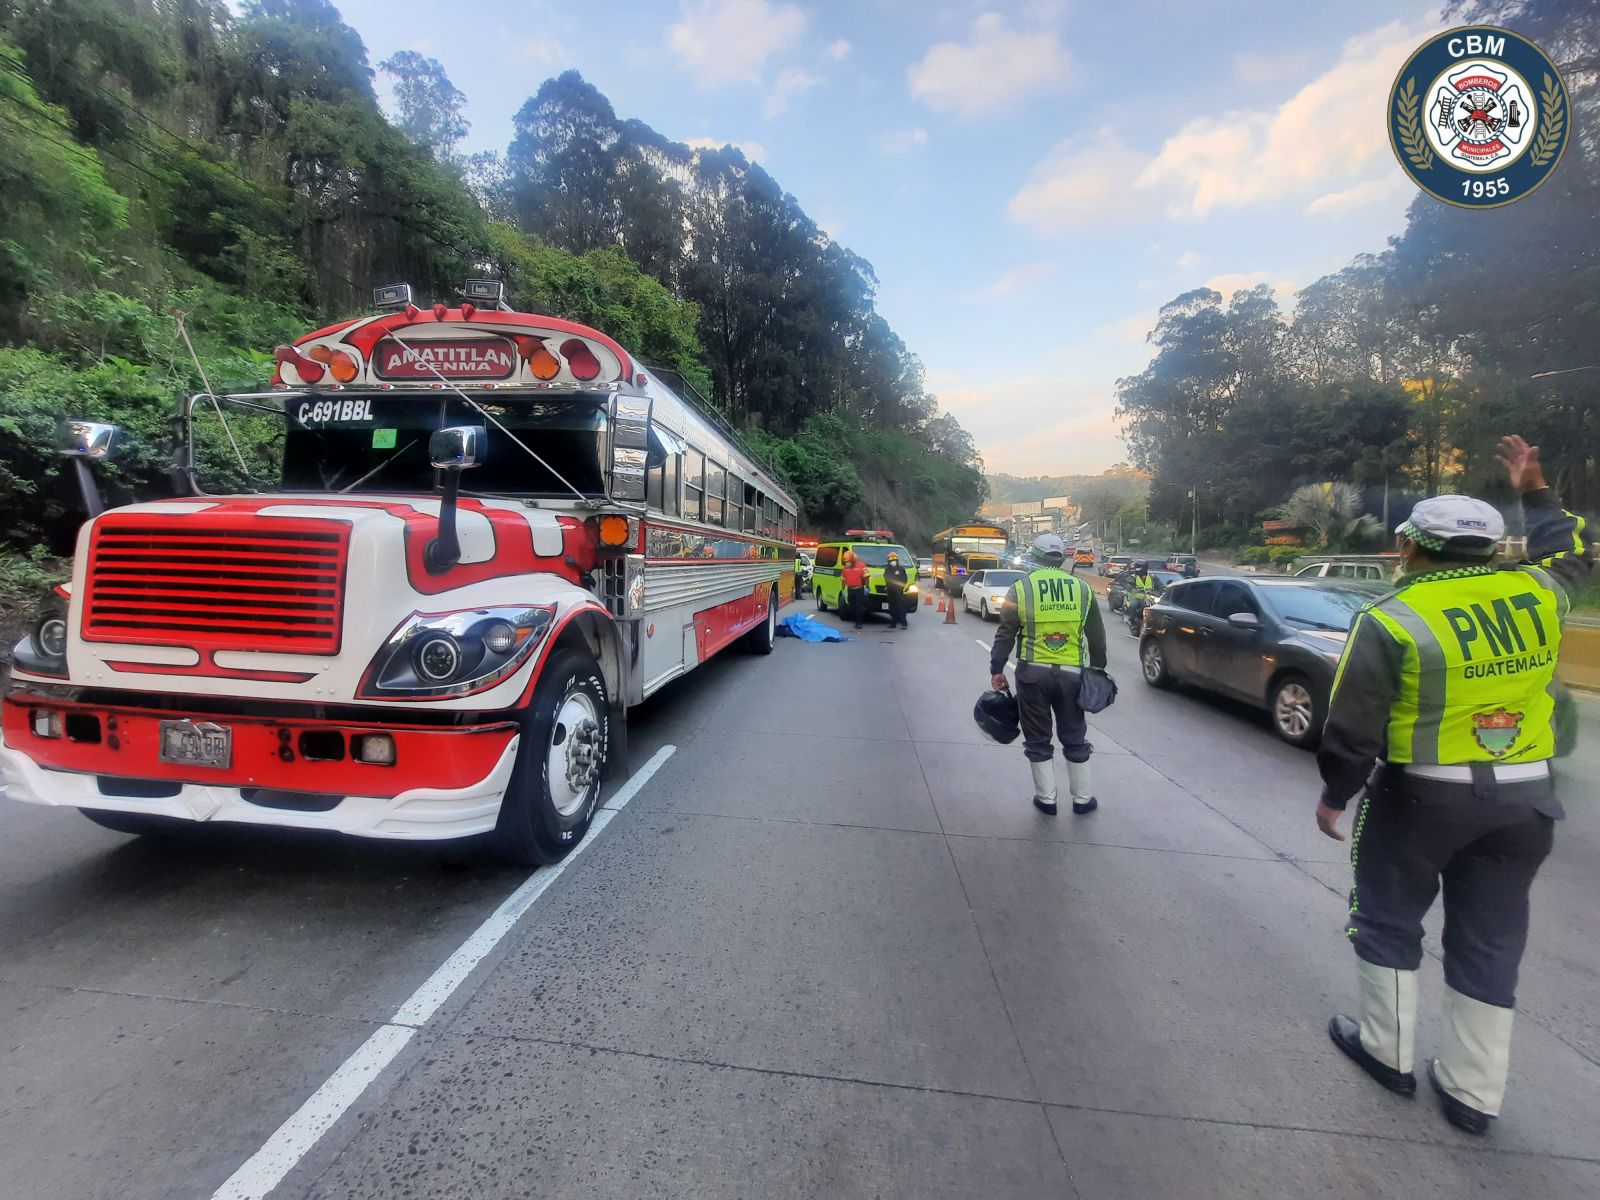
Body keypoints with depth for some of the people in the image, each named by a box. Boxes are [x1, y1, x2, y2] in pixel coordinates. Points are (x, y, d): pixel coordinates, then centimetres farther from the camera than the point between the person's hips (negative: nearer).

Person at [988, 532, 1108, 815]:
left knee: (1038, 739, 10)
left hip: (1033, 673, -2)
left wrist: (997, 669, 0)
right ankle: (1082, 798, 24)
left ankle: (1046, 799, 17)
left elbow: (1005, 635, -5)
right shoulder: (1082, 588, 5)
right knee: (1074, 738, 16)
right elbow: (1097, 635, 10)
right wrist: (1098, 668, 20)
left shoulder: (1021, 588, -3)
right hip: (1071, 672, 2)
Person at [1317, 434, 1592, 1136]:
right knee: (1490, 941, 15)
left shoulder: (1391, 620, -17)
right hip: (1523, 799, 5)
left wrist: (1335, 796, 0)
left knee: (1387, 920, 15)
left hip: (1420, 796, -5)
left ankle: (1387, 1047, 28)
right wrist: (1534, 491, 35)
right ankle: (1474, 1092, 25)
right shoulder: (1535, 594, -2)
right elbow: (1571, 554, 25)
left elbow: (1352, 728, -14)